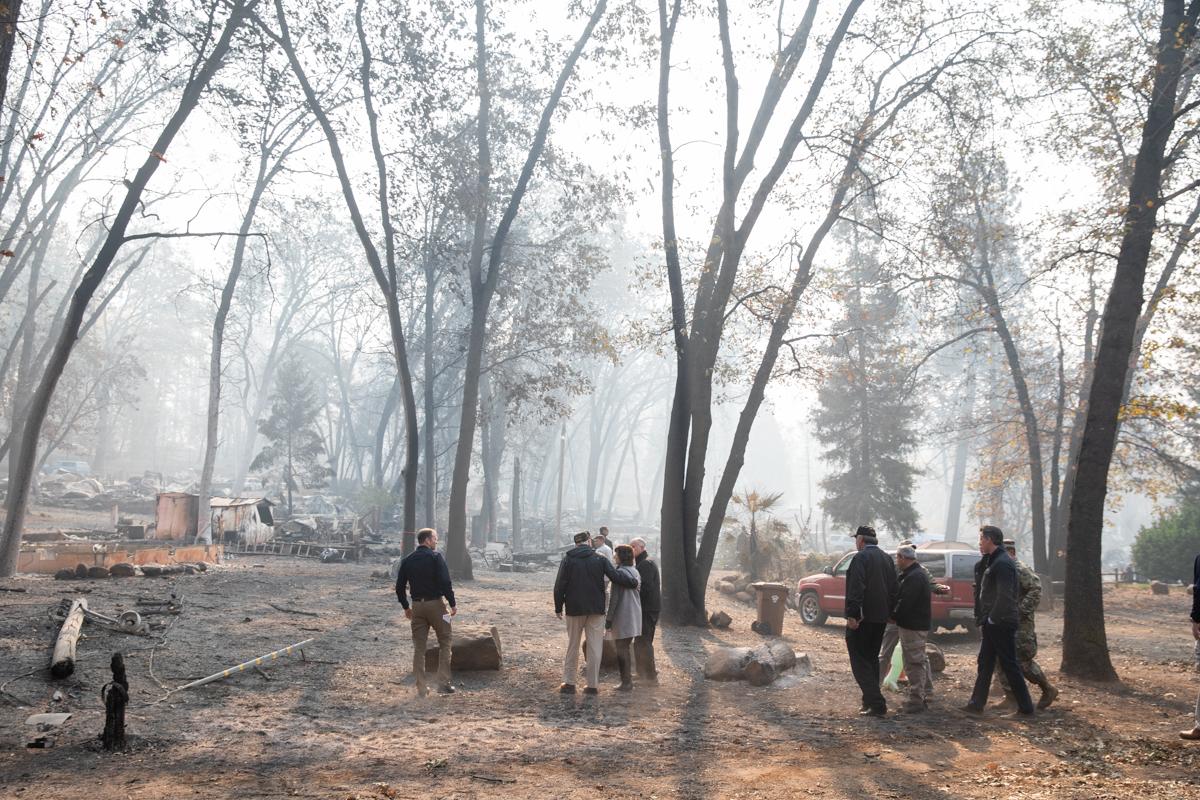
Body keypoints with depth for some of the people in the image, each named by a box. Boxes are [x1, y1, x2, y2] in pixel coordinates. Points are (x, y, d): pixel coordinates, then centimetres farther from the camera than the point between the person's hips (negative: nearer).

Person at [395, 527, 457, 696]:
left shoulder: (407, 560, 8)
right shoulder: (435, 557, -8)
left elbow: (400, 586, 10)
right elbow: (445, 582, -16)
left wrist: (406, 607, 20)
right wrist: (452, 603, -8)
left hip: (417, 606, 5)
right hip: (436, 604, -5)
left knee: (419, 647, 9)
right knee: (444, 643, 7)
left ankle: (421, 688, 9)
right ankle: (443, 683, 2)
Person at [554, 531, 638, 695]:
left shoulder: (568, 559, -2)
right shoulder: (600, 559, -2)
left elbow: (559, 586, -4)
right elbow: (617, 577, -6)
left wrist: (558, 607, 5)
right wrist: (634, 583, 9)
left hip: (574, 609, 0)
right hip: (596, 609, 0)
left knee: (572, 646, 11)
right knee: (595, 647, 6)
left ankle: (569, 683, 10)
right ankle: (593, 684, 7)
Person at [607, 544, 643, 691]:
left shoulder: (620, 572, -15)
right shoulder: (635, 572, 9)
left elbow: (614, 598, -16)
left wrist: (609, 619, -12)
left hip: (622, 615, -8)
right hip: (635, 615, 8)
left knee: (621, 649, 0)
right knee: (626, 648, 17)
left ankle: (626, 682, 2)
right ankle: (628, 680, 22)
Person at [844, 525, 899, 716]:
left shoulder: (861, 557, -13)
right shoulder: (887, 558, 13)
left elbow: (856, 588, -22)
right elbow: (893, 589, 17)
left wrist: (852, 614, -22)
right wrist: (890, 613, 20)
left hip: (862, 619, -8)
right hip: (881, 618, 8)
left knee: (859, 660, -5)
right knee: (872, 658, 18)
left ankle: (876, 703, -14)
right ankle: (871, 700, 23)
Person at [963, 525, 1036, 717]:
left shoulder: (1002, 563, -18)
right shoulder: (991, 561, 13)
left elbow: (1004, 595, -23)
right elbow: (983, 590, 17)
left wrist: (993, 618, -18)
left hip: (1001, 623, -10)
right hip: (991, 623, 10)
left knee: (1009, 665, -2)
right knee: (984, 664, 13)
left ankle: (1026, 707, 7)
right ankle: (976, 704, 19)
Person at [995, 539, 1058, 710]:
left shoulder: (1020, 569, -13)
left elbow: (1035, 590, -23)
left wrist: (1021, 609, -24)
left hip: (1021, 624, -9)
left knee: (1024, 660, -4)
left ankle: (1048, 690, 15)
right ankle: (1011, 697, 11)